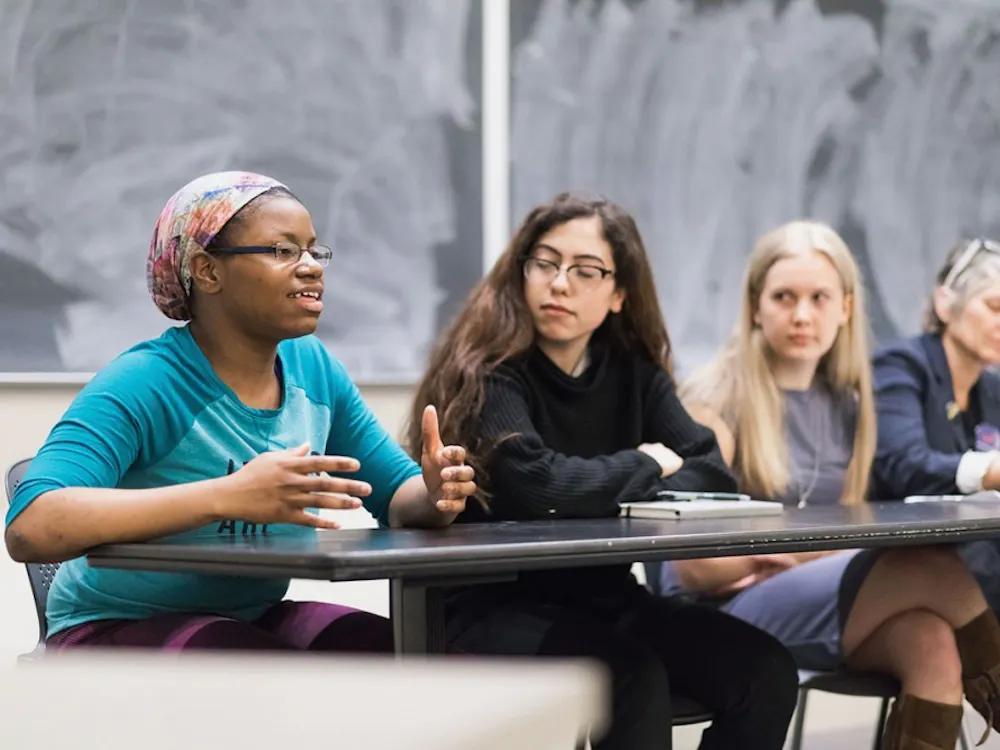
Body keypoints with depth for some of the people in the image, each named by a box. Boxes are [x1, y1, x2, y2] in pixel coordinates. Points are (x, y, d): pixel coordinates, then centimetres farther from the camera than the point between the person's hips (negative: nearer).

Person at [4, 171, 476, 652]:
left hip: (255, 620, 7)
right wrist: (226, 497, -42)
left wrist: (433, 496, -16)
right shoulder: (143, 386, -20)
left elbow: (396, 494, 11)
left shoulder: (313, 368, 2)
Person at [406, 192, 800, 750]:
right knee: (637, 679, -32)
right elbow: (539, 485, -27)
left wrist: (613, 497, -20)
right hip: (495, 604, -6)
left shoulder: (634, 371, 8)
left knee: (765, 672, -13)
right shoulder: (485, 371, -11)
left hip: (602, 597, 6)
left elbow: (713, 473, -2)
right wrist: (645, 466, -10)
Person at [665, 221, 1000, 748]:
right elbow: (695, 566, -7)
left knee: (933, 642, -30)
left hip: (814, 595, 6)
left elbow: (848, 531, 11)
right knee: (934, 569, -29)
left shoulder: (846, 403, 12)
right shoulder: (717, 399, -5)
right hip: (719, 612, -6)